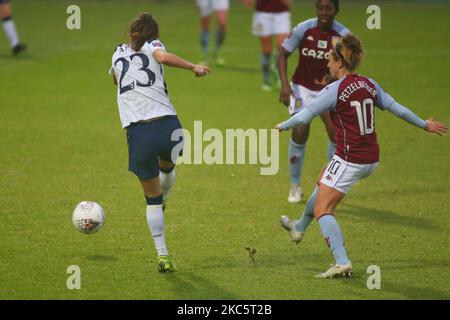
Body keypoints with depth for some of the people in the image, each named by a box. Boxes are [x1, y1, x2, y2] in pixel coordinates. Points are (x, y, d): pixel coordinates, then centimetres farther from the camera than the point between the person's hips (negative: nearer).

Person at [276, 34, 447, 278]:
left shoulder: (335, 90, -15)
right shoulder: (368, 84, 4)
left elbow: (305, 116, -11)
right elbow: (395, 107, 9)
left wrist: (283, 126, 7)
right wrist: (424, 124, 21)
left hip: (349, 161, -9)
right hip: (371, 159, 9)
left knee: (322, 210, -5)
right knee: (322, 185, 31)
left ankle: (342, 263, -18)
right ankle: (299, 228, 51)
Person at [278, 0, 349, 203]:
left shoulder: (343, 35, -13)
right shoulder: (303, 29, -16)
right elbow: (283, 55, -7)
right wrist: (284, 85, -18)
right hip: (303, 87, -1)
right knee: (299, 134, -9)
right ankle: (295, 186, 10)